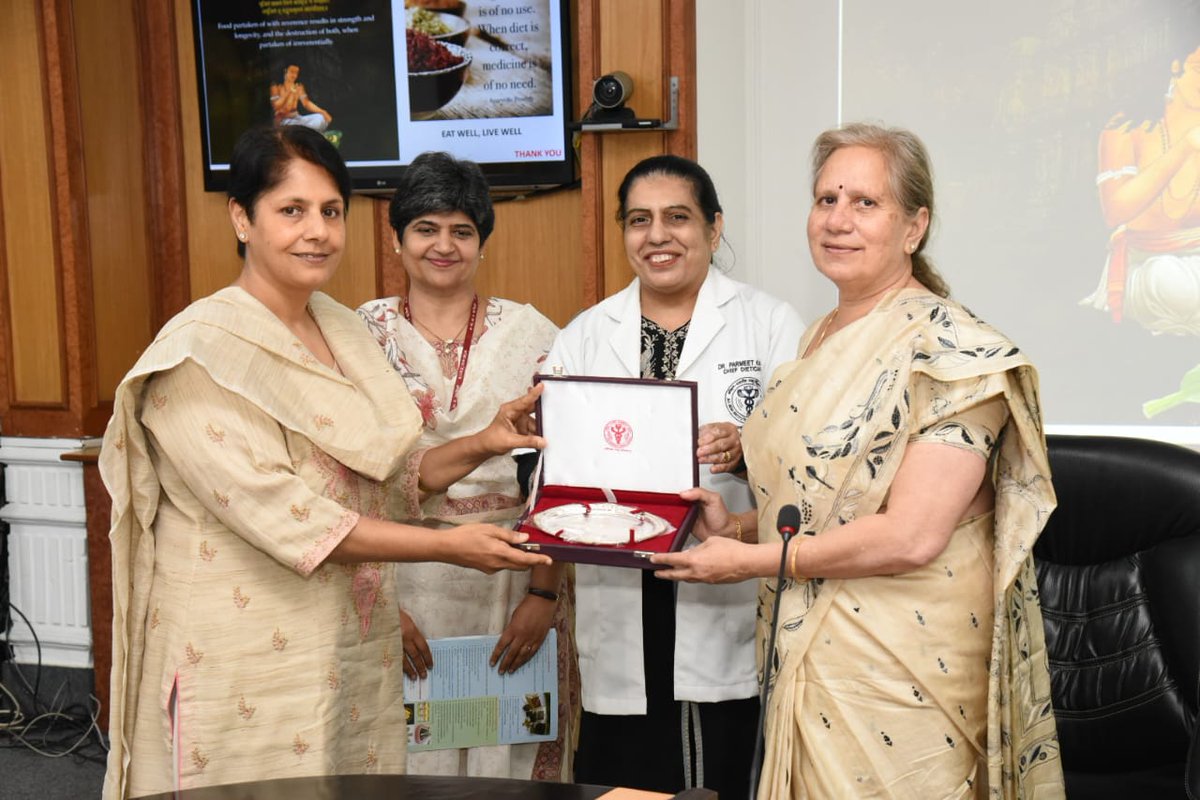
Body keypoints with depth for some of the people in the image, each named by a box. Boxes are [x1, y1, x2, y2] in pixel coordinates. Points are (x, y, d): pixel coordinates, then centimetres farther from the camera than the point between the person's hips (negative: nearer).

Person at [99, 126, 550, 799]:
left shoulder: (343, 328, 7)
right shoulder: (202, 353, -16)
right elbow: (279, 514, -22)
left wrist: (481, 445, -1)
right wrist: (448, 546, -20)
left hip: (356, 650, 7)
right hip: (248, 661, -7)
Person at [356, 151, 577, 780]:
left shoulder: (529, 332, 4)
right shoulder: (363, 333, 3)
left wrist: (544, 593, -8)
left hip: (513, 584, 1)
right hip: (401, 584, 0)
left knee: (511, 753, 7)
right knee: (407, 757, 5)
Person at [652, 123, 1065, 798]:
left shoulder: (950, 348, -16)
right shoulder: (820, 339, 10)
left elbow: (911, 536, -23)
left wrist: (752, 559, -15)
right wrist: (736, 524, 1)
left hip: (899, 670, -7)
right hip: (808, 655, 7)